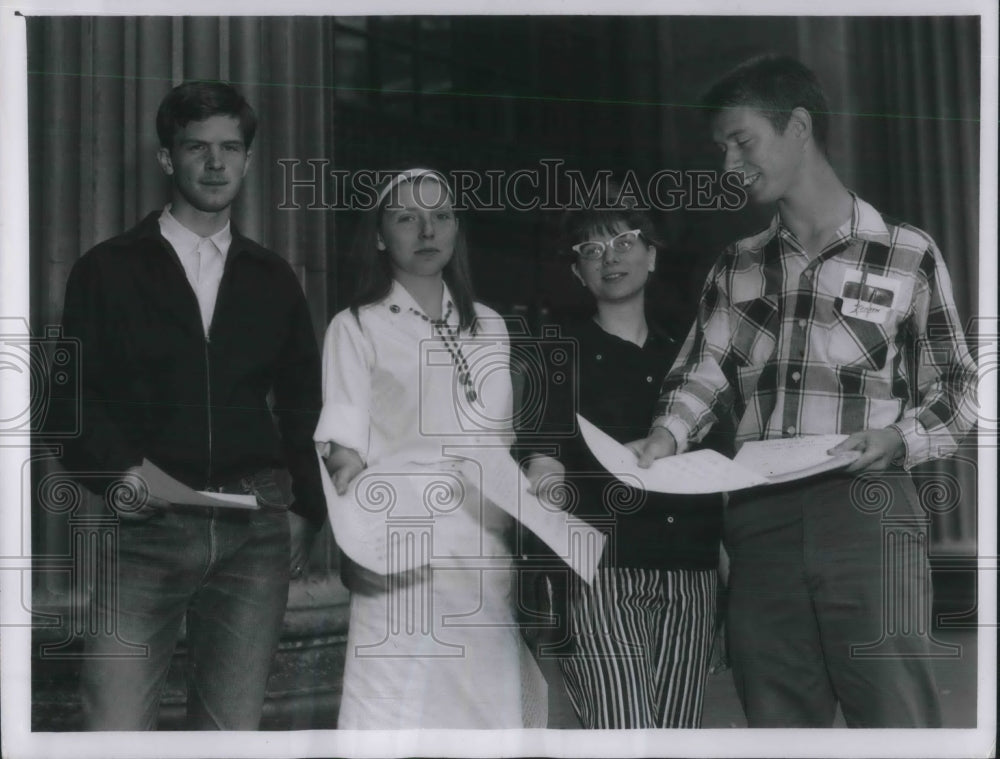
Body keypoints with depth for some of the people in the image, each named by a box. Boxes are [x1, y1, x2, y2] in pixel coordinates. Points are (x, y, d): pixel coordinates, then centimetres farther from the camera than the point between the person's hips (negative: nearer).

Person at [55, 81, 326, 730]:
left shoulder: (273, 280, 16)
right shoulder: (109, 270, 8)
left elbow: (304, 403, 19)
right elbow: (74, 393, 3)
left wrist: (309, 508, 10)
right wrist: (117, 469, -15)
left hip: (255, 529, 2)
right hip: (148, 527, -2)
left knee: (234, 730, 2)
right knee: (115, 732, -11)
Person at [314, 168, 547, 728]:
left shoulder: (490, 327, 16)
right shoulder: (358, 327, 2)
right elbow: (345, 454, -4)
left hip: (491, 556, 4)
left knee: (492, 708, 3)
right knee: (402, 716, -9)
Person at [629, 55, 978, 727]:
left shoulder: (907, 254, 4)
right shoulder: (736, 268, 18)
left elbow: (955, 388, 7)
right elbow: (703, 372, 10)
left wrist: (900, 439, -11)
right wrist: (668, 436, -10)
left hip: (865, 511, -4)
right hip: (760, 517, 4)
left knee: (899, 720, -8)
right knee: (779, 722, 6)